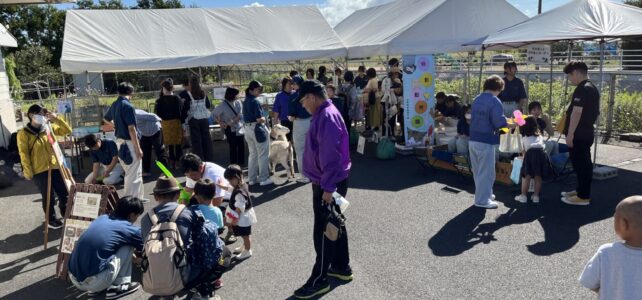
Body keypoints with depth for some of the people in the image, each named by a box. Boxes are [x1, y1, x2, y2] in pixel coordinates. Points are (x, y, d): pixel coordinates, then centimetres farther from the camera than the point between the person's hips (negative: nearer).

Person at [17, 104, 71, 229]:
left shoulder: (49, 128, 5)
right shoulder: (24, 134, -8)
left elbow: (67, 130, 4)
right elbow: (24, 154, -9)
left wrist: (56, 119, -7)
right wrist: (28, 172, -11)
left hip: (55, 167, 5)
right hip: (39, 171, -5)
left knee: (64, 192, 12)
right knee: (49, 197, 4)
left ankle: (66, 214, 34)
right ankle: (51, 220, 23)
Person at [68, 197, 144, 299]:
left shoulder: (102, 218, 13)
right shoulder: (130, 229, -4)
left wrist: (133, 258, 41)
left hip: (75, 279, 7)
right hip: (95, 281, -7)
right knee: (128, 246, 5)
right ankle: (118, 287, 9)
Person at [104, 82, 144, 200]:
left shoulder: (114, 105, 9)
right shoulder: (128, 106, -18)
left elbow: (106, 119, 27)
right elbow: (131, 129, -21)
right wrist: (138, 148, -17)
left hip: (119, 141, 9)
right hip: (129, 143, -9)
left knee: (130, 173, 19)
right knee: (134, 175, -2)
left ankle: (137, 197, 29)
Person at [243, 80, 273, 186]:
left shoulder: (245, 101, 9)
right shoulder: (255, 102, -17)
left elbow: (246, 117, 12)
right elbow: (259, 119, -20)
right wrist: (264, 119, 0)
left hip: (247, 128, 9)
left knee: (252, 154, 16)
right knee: (263, 155, 1)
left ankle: (252, 178, 20)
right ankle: (263, 179, 4)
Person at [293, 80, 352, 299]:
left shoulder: (327, 117, -22)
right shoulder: (324, 114, 10)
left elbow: (331, 155, -27)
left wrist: (328, 187, -25)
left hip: (328, 184, -10)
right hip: (327, 182, 10)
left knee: (323, 232, 0)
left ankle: (319, 280, 12)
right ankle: (341, 267, 33)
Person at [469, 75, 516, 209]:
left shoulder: (477, 99, 10)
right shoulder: (494, 101, -12)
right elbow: (500, 123, -18)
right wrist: (513, 125, -1)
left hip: (473, 140, 7)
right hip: (486, 141, -7)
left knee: (478, 170, 17)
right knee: (486, 172, 3)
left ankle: (485, 194, 32)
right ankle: (483, 200, 8)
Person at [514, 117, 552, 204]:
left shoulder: (524, 137, 21)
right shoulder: (539, 136, 28)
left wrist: (524, 156, 46)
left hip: (531, 153, -3)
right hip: (541, 153, 3)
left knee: (527, 176, 1)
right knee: (538, 176, 10)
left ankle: (523, 196, 5)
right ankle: (536, 196, 15)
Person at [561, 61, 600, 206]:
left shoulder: (582, 89, -17)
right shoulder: (592, 88, 15)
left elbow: (577, 112, -24)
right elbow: (594, 113, 21)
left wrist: (570, 133, -23)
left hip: (579, 134, -10)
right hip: (587, 133, 10)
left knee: (580, 163, -4)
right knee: (583, 163, 16)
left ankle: (583, 197, 2)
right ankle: (581, 190, 27)